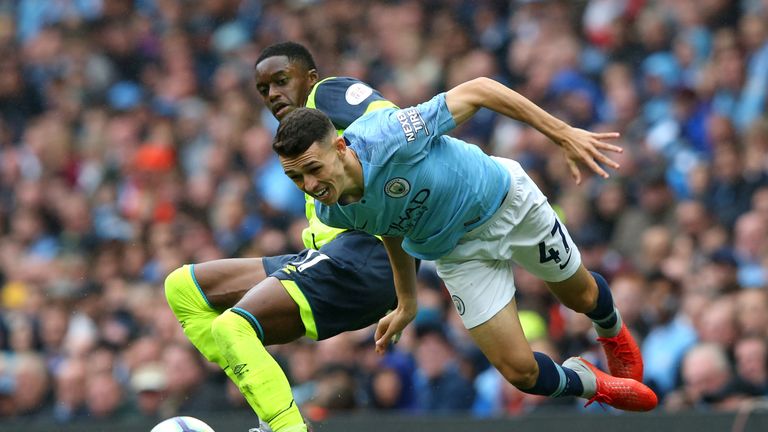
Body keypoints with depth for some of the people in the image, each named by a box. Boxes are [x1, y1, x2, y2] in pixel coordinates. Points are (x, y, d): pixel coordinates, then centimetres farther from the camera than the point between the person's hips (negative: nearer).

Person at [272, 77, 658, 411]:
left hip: (504, 200, -3)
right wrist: (406, 304, 14)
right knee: (520, 371, -6)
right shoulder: (331, 214, -22)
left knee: (582, 297, 22)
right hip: (457, 254, 3)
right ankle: (589, 383, 30)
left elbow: (477, 91, -30)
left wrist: (564, 134, -30)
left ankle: (612, 330, 61)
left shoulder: (388, 136, -41)